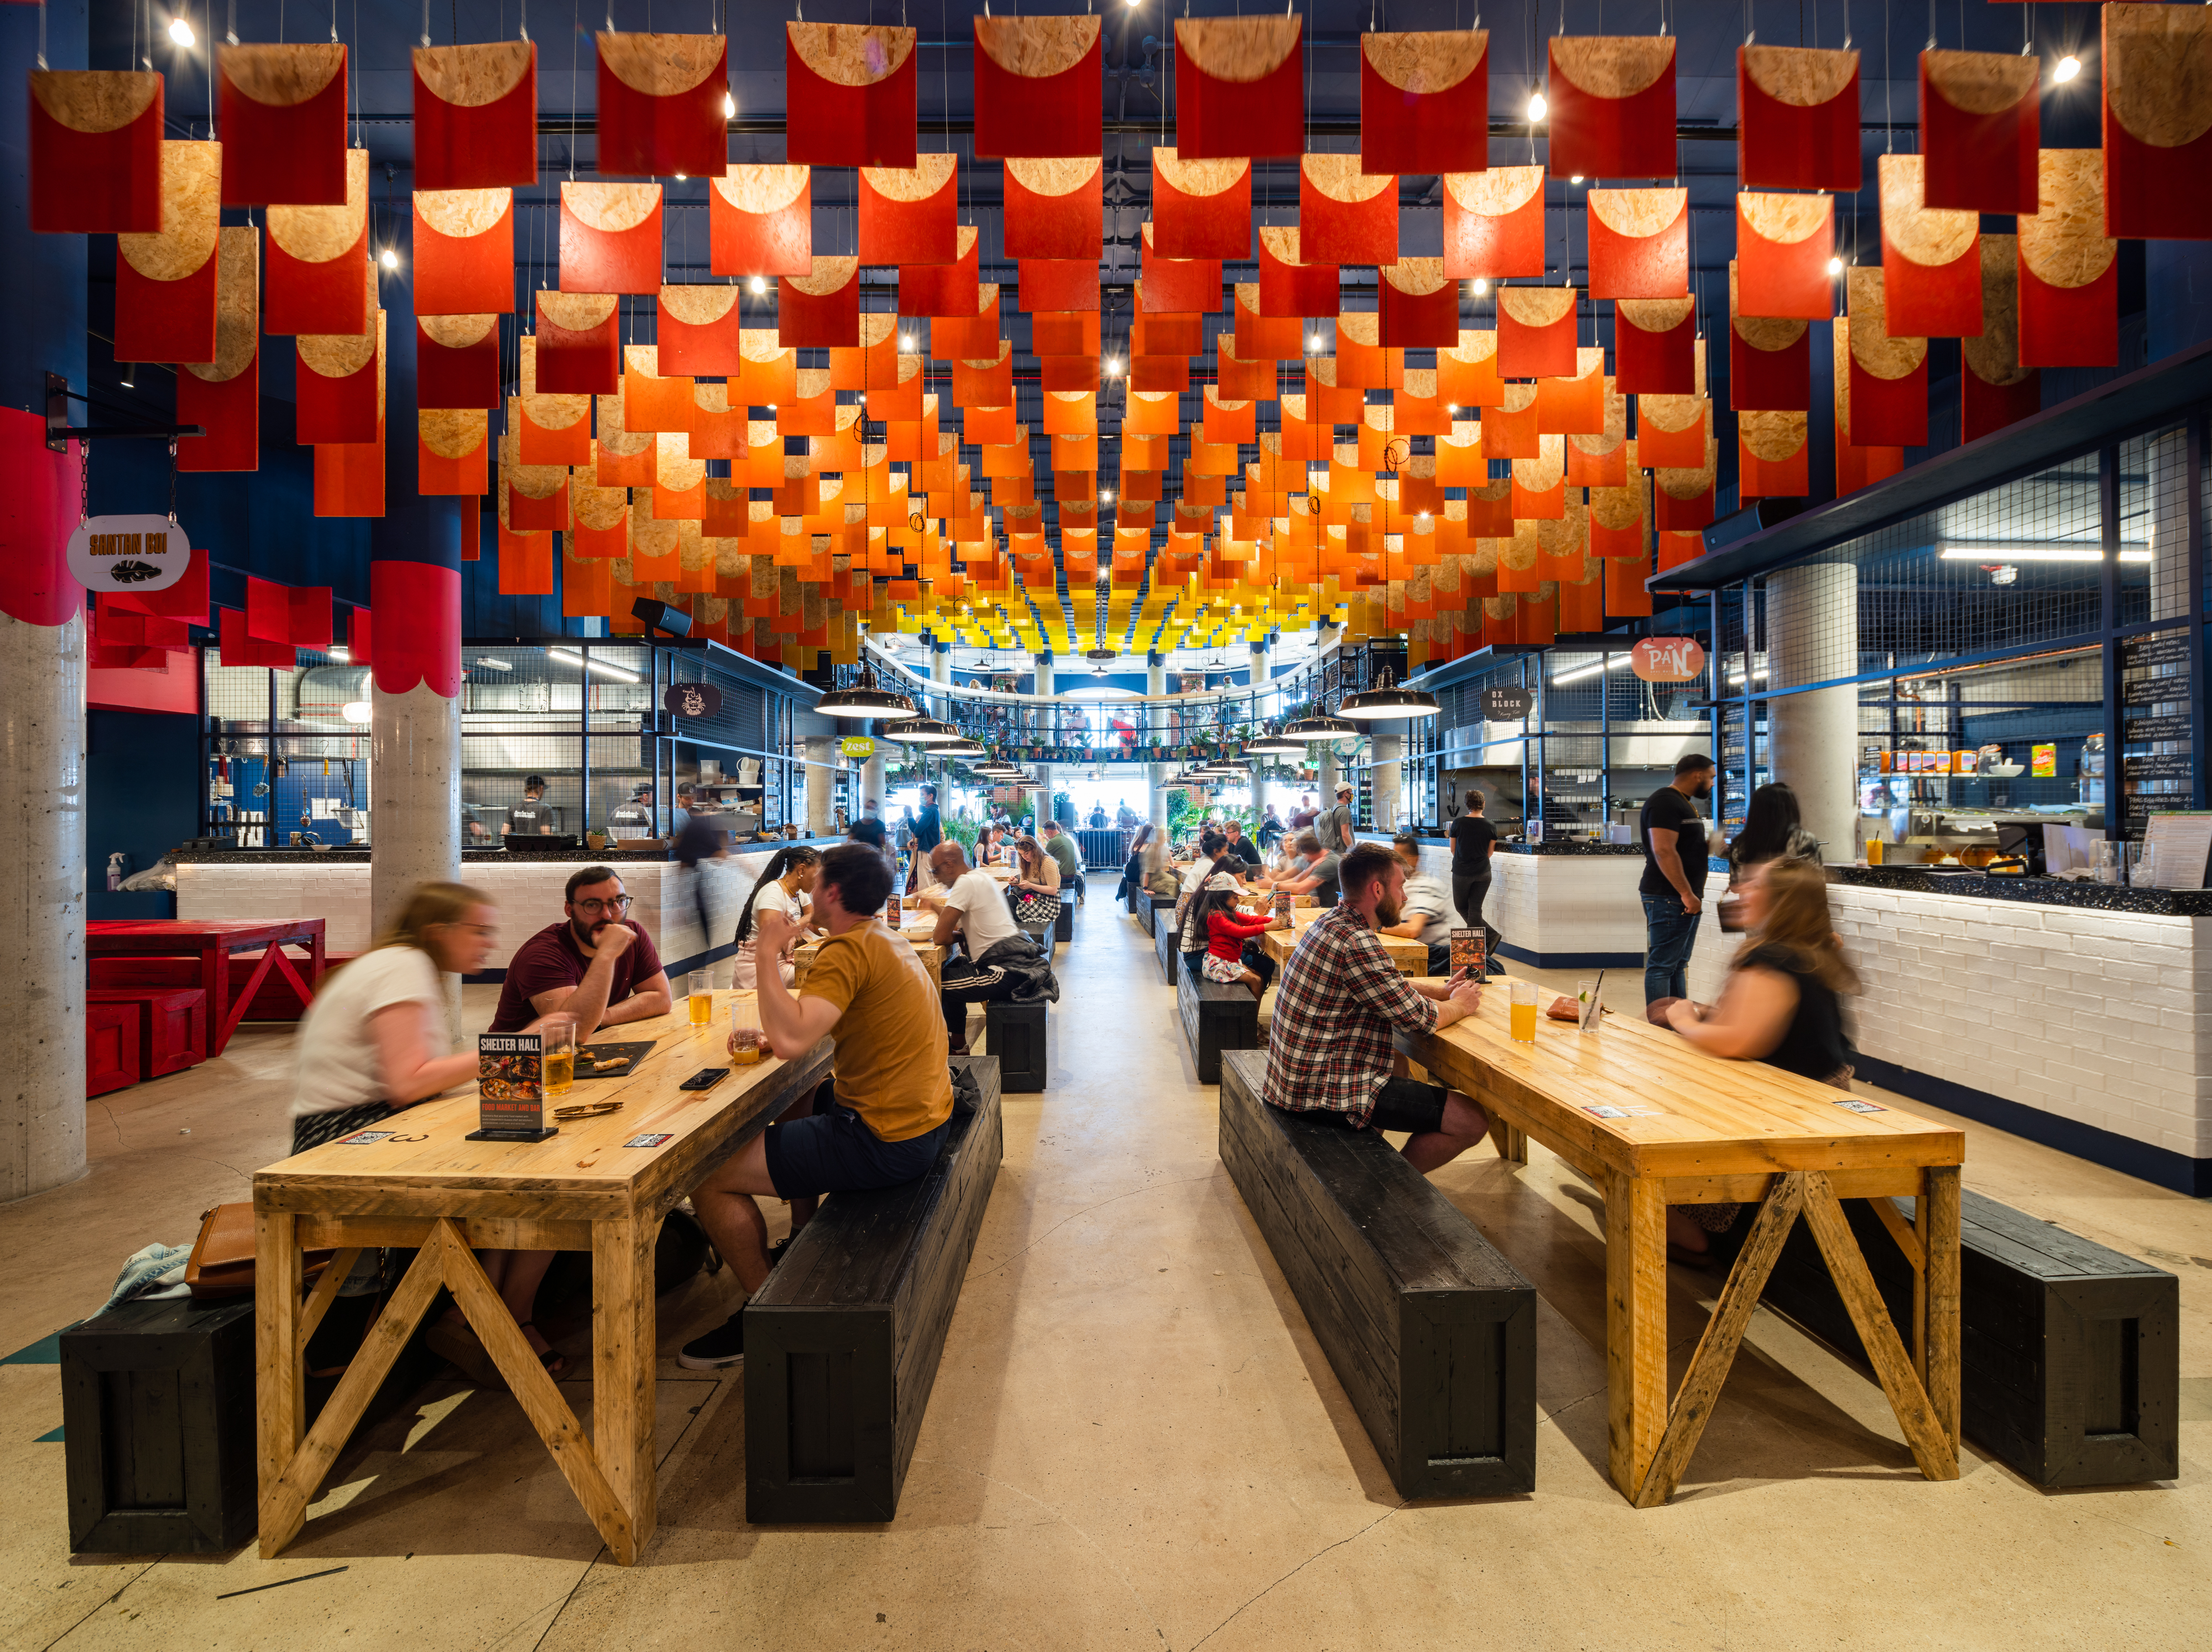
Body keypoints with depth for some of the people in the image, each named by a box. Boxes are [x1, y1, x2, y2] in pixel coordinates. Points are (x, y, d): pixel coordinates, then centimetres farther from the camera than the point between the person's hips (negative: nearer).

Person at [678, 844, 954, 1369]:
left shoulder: (849, 951, -19)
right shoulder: (888, 941, 12)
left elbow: (790, 1040, -31)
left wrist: (768, 953, -20)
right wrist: (780, 1032, 4)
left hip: (884, 1140, -10)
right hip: (922, 1118, 10)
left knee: (709, 1177, -7)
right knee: (795, 1103, 34)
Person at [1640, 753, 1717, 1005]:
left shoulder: (1684, 803, 20)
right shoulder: (1665, 802, -14)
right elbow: (1663, 851, -24)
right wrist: (1687, 894, -24)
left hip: (1686, 899, 11)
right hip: (1668, 899, -11)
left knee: (1679, 965, 14)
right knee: (1662, 966, -7)